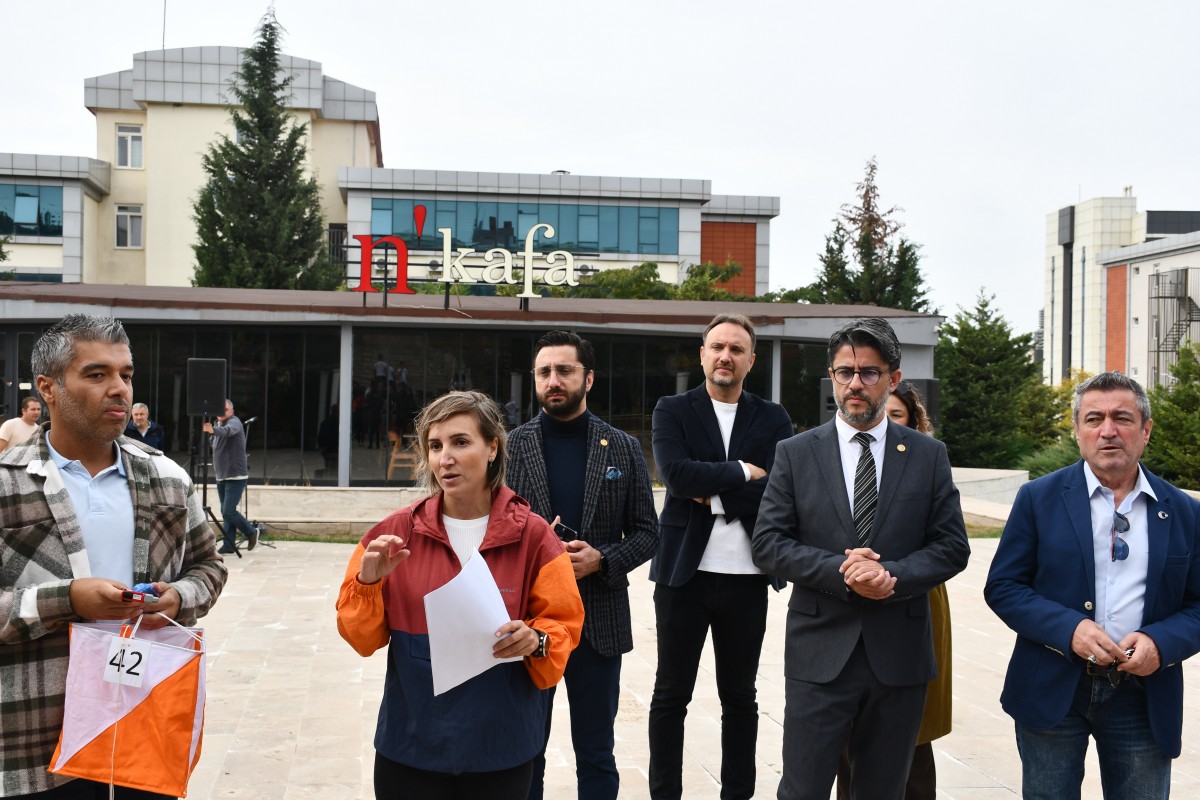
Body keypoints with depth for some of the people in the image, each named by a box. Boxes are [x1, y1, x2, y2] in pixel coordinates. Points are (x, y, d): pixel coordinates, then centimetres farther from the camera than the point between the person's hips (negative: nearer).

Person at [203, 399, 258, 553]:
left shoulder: (234, 422, -11)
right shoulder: (218, 425, 16)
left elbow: (227, 431, -36)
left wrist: (213, 430, -54)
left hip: (236, 477, -8)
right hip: (221, 477, 8)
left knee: (228, 511, -12)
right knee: (225, 512, 7)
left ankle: (251, 532, 7)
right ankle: (228, 546, 11)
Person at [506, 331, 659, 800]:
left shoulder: (623, 448, 3)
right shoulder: (510, 447, 1)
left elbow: (646, 533, 3)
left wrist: (601, 560, -14)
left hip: (599, 620, 0)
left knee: (596, 756, 11)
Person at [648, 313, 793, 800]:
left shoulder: (773, 419, 6)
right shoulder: (672, 411, 3)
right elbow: (675, 474, -14)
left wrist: (713, 495, -12)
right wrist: (742, 472, -11)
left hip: (746, 577, 1)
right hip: (683, 571, -1)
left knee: (740, 699, 13)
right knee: (670, 696, 9)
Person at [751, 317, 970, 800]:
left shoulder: (928, 456, 6)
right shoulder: (796, 454, 3)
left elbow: (952, 546, 2)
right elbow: (768, 543, -2)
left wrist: (892, 577, -16)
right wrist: (839, 571, -17)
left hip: (899, 656, 1)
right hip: (820, 654, -1)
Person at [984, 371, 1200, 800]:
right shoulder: (1039, 498, -2)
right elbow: (1002, 587, -3)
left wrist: (1161, 642, -15)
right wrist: (1068, 628, -18)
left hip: (1144, 696, 2)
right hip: (1053, 693, -1)